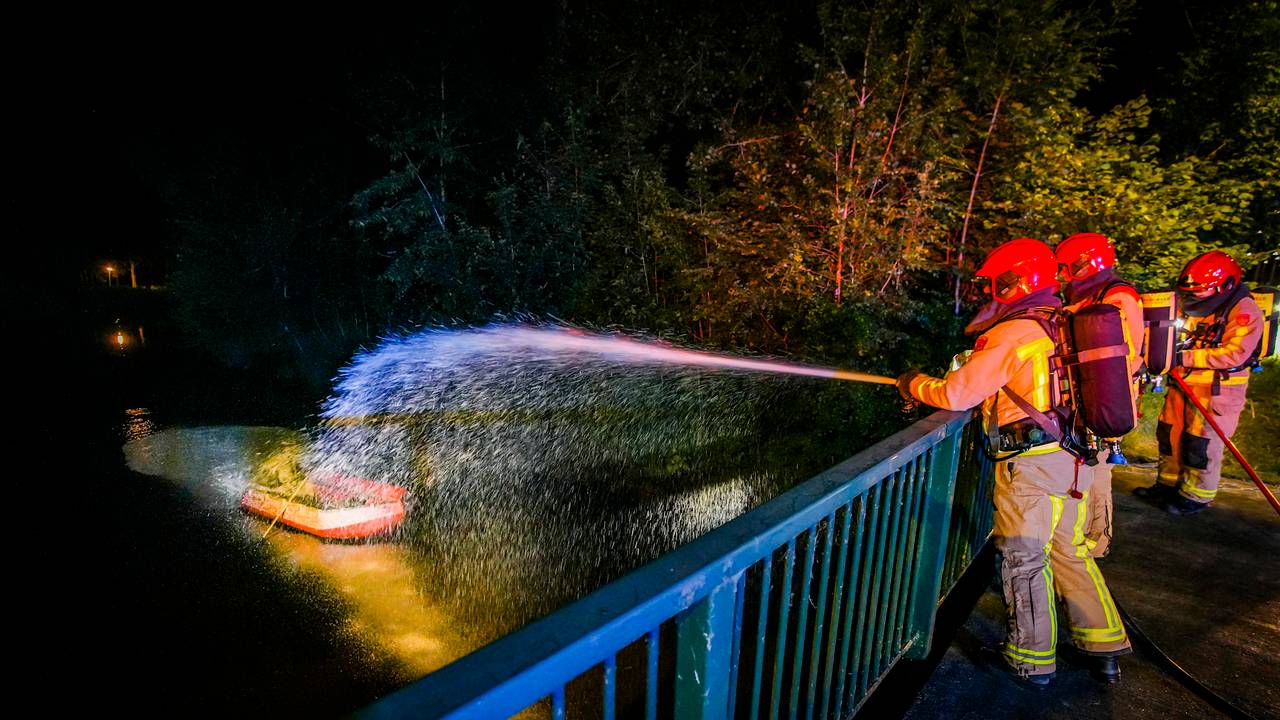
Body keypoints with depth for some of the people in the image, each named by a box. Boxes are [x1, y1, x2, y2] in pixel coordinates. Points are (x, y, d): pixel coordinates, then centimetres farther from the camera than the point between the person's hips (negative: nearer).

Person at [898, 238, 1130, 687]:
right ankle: (1104, 649, 29)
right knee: (1070, 553, 21)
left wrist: (915, 385, 2)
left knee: (1025, 561, 6)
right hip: (1073, 461, 8)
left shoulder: (1012, 335, -15)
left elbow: (957, 393, -15)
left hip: (1032, 464, -8)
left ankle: (1033, 661, 19)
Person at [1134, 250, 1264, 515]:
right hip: (1184, 383, 7)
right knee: (1169, 433, 13)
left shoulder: (1245, 311, -16)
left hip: (1218, 390, -7)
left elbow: (1234, 354, -25)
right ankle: (1168, 484, 29)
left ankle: (1197, 497, 16)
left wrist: (1186, 357, -28)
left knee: (1202, 443, -1)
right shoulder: (1194, 306, 5)